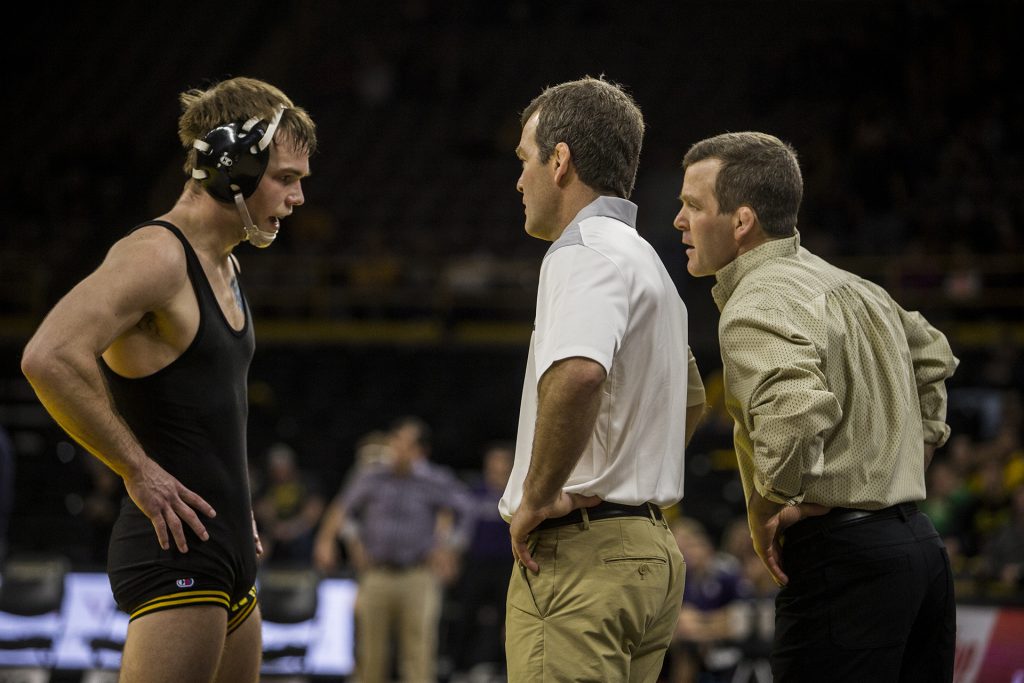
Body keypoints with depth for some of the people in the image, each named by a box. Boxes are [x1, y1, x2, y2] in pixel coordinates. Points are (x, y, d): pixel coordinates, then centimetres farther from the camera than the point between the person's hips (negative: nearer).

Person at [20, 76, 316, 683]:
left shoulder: (226, 267, 18)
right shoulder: (157, 256, -13)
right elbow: (51, 359, -27)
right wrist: (138, 471, -20)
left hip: (229, 552, 10)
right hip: (176, 552, -10)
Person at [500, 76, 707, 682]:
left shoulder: (587, 254, -12)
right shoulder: (647, 262, 22)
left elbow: (576, 375, -33)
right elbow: (691, 399, 37)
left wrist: (539, 495, -22)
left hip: (580, 555, -10)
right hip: (651, 546, 10)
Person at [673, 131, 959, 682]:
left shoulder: (756, 305, -13)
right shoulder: (852, 286, 17)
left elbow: (796, 408, -32)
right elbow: (931, 354, 34)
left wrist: (765, 510, -17)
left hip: (842, 558, -9)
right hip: (920, 543, 9)